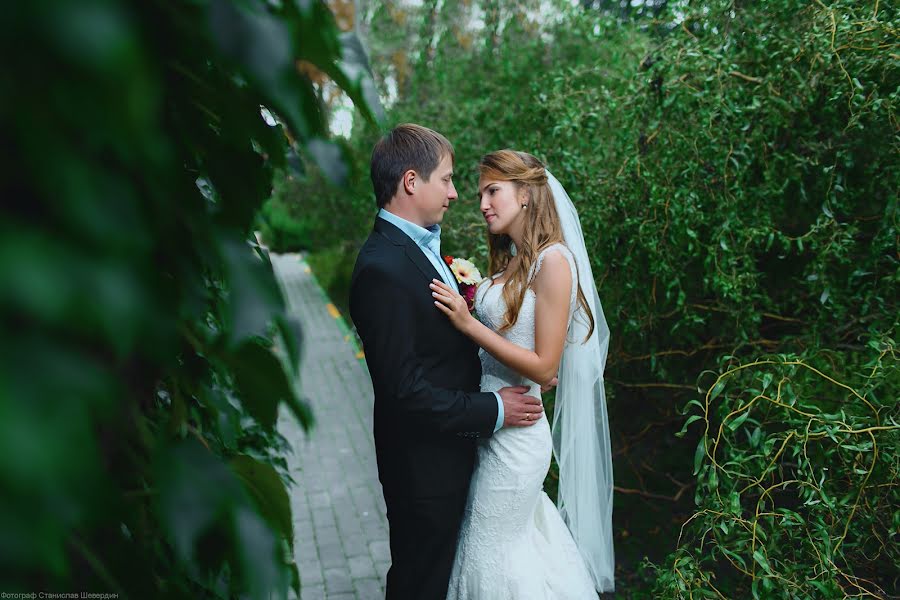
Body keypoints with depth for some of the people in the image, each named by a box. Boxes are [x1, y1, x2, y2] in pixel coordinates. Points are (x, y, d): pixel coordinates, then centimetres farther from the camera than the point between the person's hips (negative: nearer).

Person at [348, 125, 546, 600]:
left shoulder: (421, 244, 4)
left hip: (448, 450, 9)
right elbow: (405, 390, -27)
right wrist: (493, 410, -18)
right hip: (423, 465, -9)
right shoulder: (382, 269, -27)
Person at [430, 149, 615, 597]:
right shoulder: (510, 259, 7)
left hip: (515, 431, -8)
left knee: (491, 550, 9)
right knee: (514, 535, 21)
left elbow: (544, 366, -20)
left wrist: (469, 324, -23)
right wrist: (460, 305, 1)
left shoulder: (553, 261, -17)